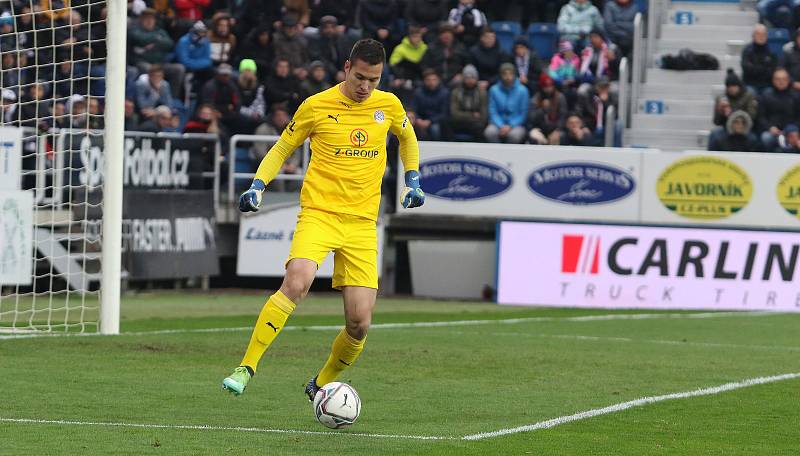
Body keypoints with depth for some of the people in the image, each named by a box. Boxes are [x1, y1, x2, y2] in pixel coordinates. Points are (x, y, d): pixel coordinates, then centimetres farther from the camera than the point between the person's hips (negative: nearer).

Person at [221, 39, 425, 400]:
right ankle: (246, 367, -25)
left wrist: (413, 181, 20)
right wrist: (257, 186, -4)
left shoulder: (388, 105, 6)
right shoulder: (317, 106, -2)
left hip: (362, 223, 3)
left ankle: (322, 384, 23)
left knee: (360, 324, -4)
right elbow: (281, 150, 10)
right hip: (318, 214, -3)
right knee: (296, 282, -32)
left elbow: (408, 138, 29)